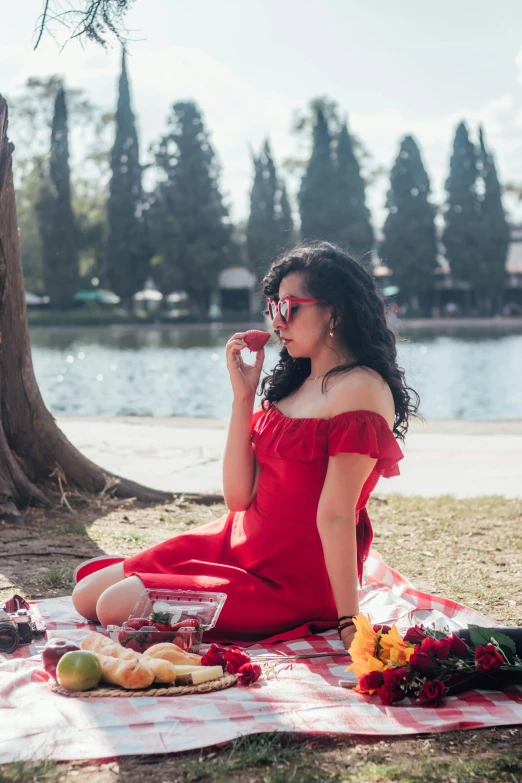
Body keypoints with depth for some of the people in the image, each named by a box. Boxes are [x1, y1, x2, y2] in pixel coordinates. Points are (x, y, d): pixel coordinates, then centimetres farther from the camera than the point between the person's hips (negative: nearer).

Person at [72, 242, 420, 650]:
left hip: (291, 583, -8)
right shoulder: (294, 381, 9)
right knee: (87, 594, 3)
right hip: (239, 540, 8)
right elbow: (239, 495, 2)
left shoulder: (359, 391, -17)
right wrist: (244, 394, -3)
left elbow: (335, 516, -23)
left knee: (117, 606, -15)